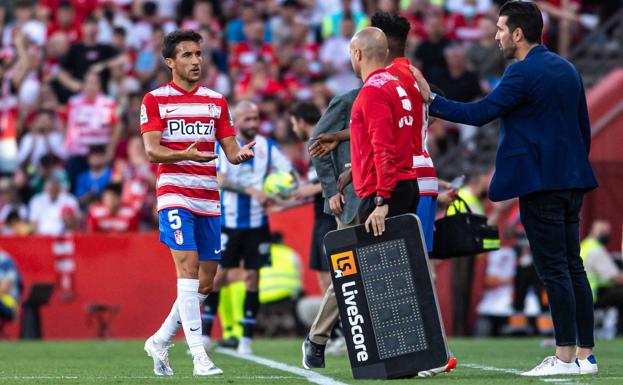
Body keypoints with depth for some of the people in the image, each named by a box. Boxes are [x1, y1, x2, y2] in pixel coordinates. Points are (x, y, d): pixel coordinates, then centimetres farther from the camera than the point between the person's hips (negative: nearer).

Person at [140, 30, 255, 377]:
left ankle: (160, 342, 23)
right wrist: (186, 154, -28)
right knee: (188, 268, -17)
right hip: (175, 196, -5)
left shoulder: (216, 101, 13)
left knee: (205, 283, 6)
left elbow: (230, 149, 10)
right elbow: (152, 151, -9)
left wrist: (240, 154, -15)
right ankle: (199, 356, -19)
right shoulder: (155, 100, 0)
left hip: (209, 200, 5)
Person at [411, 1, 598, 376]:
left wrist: (431, 100, -7)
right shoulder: (567, 69, 13)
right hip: (572, 182, 8)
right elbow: (584, 129, 17)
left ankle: (565, 358, -6)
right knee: (573, 267, 10)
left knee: (554, 270, -6)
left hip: (541, 183, -8)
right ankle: (585, 354, 10)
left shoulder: (522, 73, -12)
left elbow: (479, 113, -15)